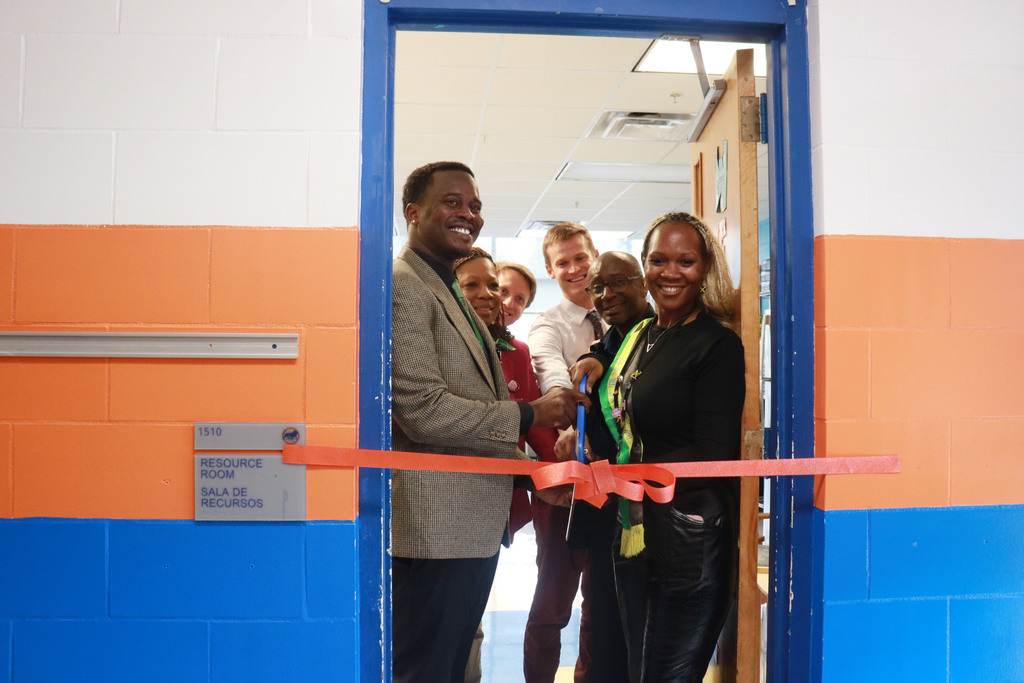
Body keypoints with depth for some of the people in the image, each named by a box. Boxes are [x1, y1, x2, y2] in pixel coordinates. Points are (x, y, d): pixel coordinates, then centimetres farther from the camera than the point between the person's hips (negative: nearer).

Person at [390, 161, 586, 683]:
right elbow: (425, 411, -21)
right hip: (433, 527, -10)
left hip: (475, 524, 10)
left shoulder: (453, 296, 20)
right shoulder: (402, 287, -13)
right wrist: (529, 415, -14)